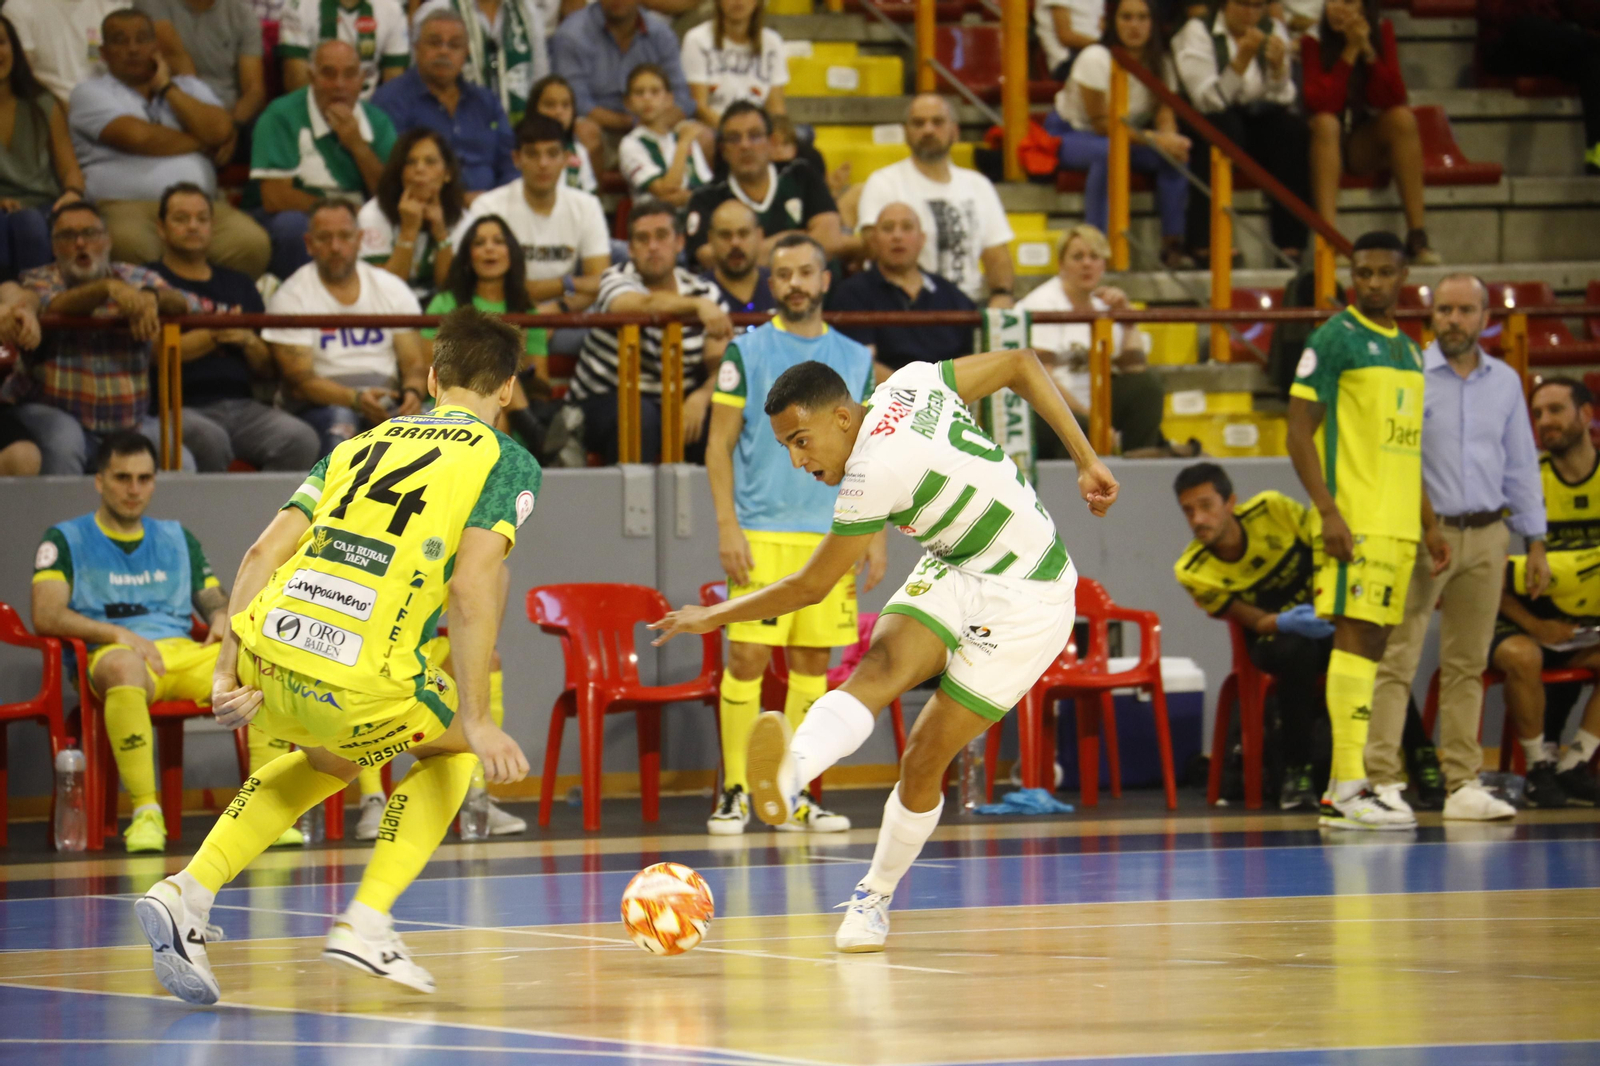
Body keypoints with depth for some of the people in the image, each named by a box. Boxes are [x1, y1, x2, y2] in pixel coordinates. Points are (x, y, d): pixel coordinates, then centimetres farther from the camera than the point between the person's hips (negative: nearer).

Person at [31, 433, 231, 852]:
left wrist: (222, 618, 2)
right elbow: (46, 616, -3)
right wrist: (120, 634, -15)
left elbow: (215, 601, 28)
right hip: (109, 657, -4)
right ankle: (146, 813, -43)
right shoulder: (66, 540, 11)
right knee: (122, 664, -43)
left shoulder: (177, 538, 26)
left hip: (186, 654, 4)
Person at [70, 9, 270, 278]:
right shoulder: (91, 93, 11)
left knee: (251, 243, -29)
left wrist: (167, 87, 9)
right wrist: (205, 144, 7)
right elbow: (138, 137, -6)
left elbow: (219, 132, 5)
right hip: (126, 205, -3)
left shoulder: (189, 87, 25)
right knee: (129, 243, -41)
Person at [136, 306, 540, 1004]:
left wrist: (230, 671, 12)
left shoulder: (361, 446, 24)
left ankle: (187, 891, 17)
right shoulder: (506, 462, 9)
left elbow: (264, 553, 14)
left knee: (331, 762, 35)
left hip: (267, 656, 5)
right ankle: (366, 925, 13)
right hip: (358, 684, -5)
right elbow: (472, 589, -6)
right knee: (453, 748, 27)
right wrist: (475, 723, -6)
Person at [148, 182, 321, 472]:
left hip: (242, 405, 4)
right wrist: (215, 336, 0)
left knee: (300, 439, -25)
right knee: (209, 439, -39)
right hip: (181, 407, -4)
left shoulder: (238, 285, 25)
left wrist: (248, 340, 1)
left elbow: (268, 369, 22)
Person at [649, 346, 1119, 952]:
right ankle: (791, 771, -46)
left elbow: (808, 589, -17)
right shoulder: (911, 384, -5)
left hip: (1023, 601, -8)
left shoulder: (874, 474, -27)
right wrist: (1086, 461, 9)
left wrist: (714, 617, -3)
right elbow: (1021, 365, 5)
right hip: (953, 572, 8)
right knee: (880, 666, -22)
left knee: (923, 761, -10)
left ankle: (876, 897, 10)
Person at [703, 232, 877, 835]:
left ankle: (792, 796, 10)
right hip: (761, 532, -3)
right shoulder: (747, 352, 3)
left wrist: (875, 536, 8)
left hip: (832, 535, 3)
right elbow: (720, 445, 1)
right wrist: (727, 527, -8)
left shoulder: (855, 359, 12)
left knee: (813, 660, 4)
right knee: (747, 656, -8)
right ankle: (735, 791, 0)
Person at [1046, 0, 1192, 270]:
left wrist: (1169, 137, -33)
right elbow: (1100, 122, -24)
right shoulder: (1096, 58, -24)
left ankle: (1172, 244, -18)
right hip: (1069, 133, -6)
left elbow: (1165, 113, -8)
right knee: (1108, 151, -40)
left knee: (1177, 153, -21)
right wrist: (1152, 139, -32)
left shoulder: (1160, 63, -4)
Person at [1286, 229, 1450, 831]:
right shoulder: (1335, 339, -5)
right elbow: (1299, 432, -10)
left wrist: (1429, 523, 21)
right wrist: (1327, 511, -19)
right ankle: (1349, 786, -16)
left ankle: (1339, 790, 10)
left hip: (1398, 526, 8)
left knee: (1371, 645, 7)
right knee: (1355, 636, -13)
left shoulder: (1408, 350, 19)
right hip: (1354, 521, -8)